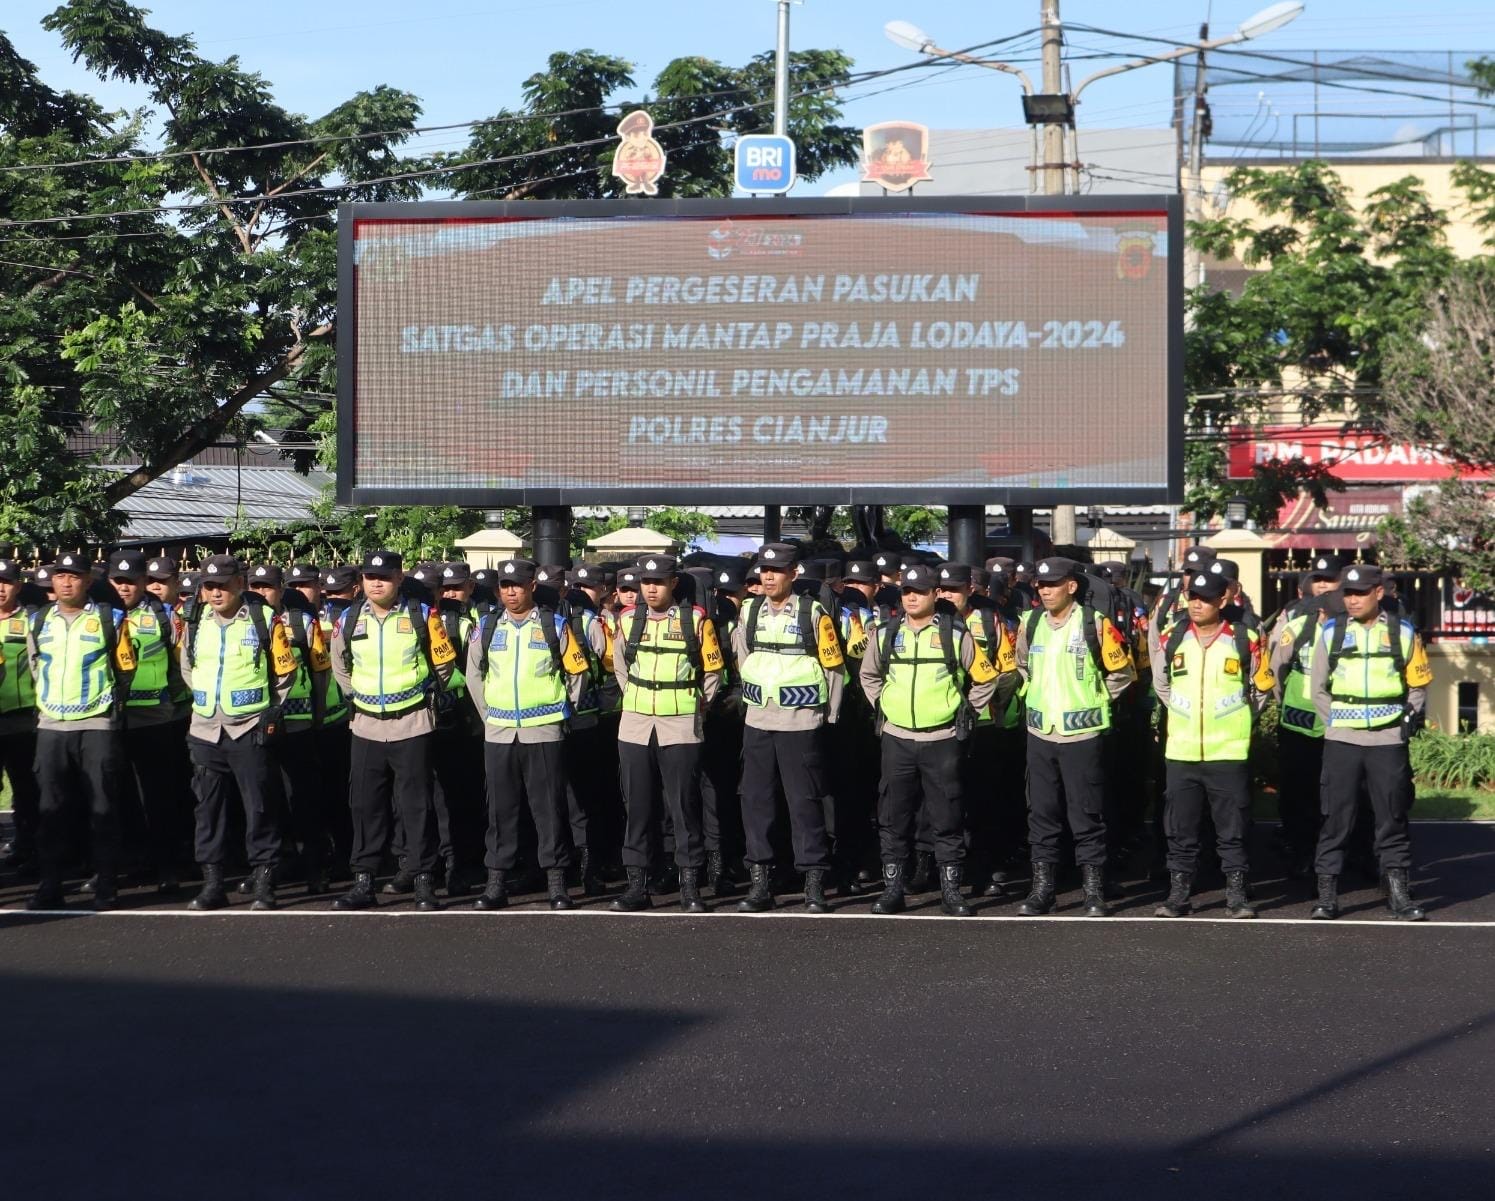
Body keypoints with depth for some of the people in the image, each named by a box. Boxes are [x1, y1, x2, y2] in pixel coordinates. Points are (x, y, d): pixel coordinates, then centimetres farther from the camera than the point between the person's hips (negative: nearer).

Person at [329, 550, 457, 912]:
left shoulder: (422, 617, -4)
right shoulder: (348, 621, 5)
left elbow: (444, 663, 7)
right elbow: (340, 666, 21)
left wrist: (427, 695, 7)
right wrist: (357, 697, 14)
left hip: (412, 726, -3)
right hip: (366, 728, 3)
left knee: (416, 805, -1)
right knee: (365, 805, 6)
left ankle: (424, 883, 3)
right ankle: (363, 881, 13)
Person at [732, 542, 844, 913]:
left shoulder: (813, 613, -5)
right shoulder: (749, 612, 7)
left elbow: (834, 667, 0)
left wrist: (830, 716, 1)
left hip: (801, 723, -4)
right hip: (757, 722, 5)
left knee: (805, 801, -2)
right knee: (756, 800, 5)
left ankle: (814, 884, 3)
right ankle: (760, 882, 12)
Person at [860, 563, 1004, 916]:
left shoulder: (955, 634, -2)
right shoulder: (886, 634, 6)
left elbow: (985, 679, 6)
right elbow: (869, 675, 23)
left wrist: (966, 712, 5)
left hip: (943, 739, -2)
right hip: (897, 739, 2)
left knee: (947, 819, 2)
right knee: (893, 817, 4)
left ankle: (951, 890, 9)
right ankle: (892, 889, 12)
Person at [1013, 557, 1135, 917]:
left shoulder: (1095, 624, -7)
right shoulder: (1030, 624, 7)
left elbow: (1122, 671, 2)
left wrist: (1097, 699, 4)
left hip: (1082, 734, -4)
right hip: (1040, 734, 4)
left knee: (1087, 816, -1)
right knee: (1042, 814, 8)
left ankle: (1094, 891, 6)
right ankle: (1041, 888, 15)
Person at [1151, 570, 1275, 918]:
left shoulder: (1245, 640, -2)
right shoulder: (1172, 639, 4)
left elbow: (1262, 687, 10)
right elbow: (1160, 683, 19)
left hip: (1229, 752, -2)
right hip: (1181, 752, 2)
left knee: (1233, 831, 3)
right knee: (1180, 830, 6)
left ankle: (1236, 894, 10)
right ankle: (1178, 894, 13)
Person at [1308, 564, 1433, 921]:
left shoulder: (1402, 632, 5)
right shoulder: (1331, 631, 6)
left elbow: (1418, 684, 14)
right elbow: (1318, 689, 10)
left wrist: (1413, 714, 0)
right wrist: (1335, 722, 1)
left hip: (1389, 741, 0)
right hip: (1341, 741, 0)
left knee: (1393, 820, 4)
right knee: (1336, 820, 0)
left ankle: (1399, 893, 10)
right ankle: (1326, 895, 5)